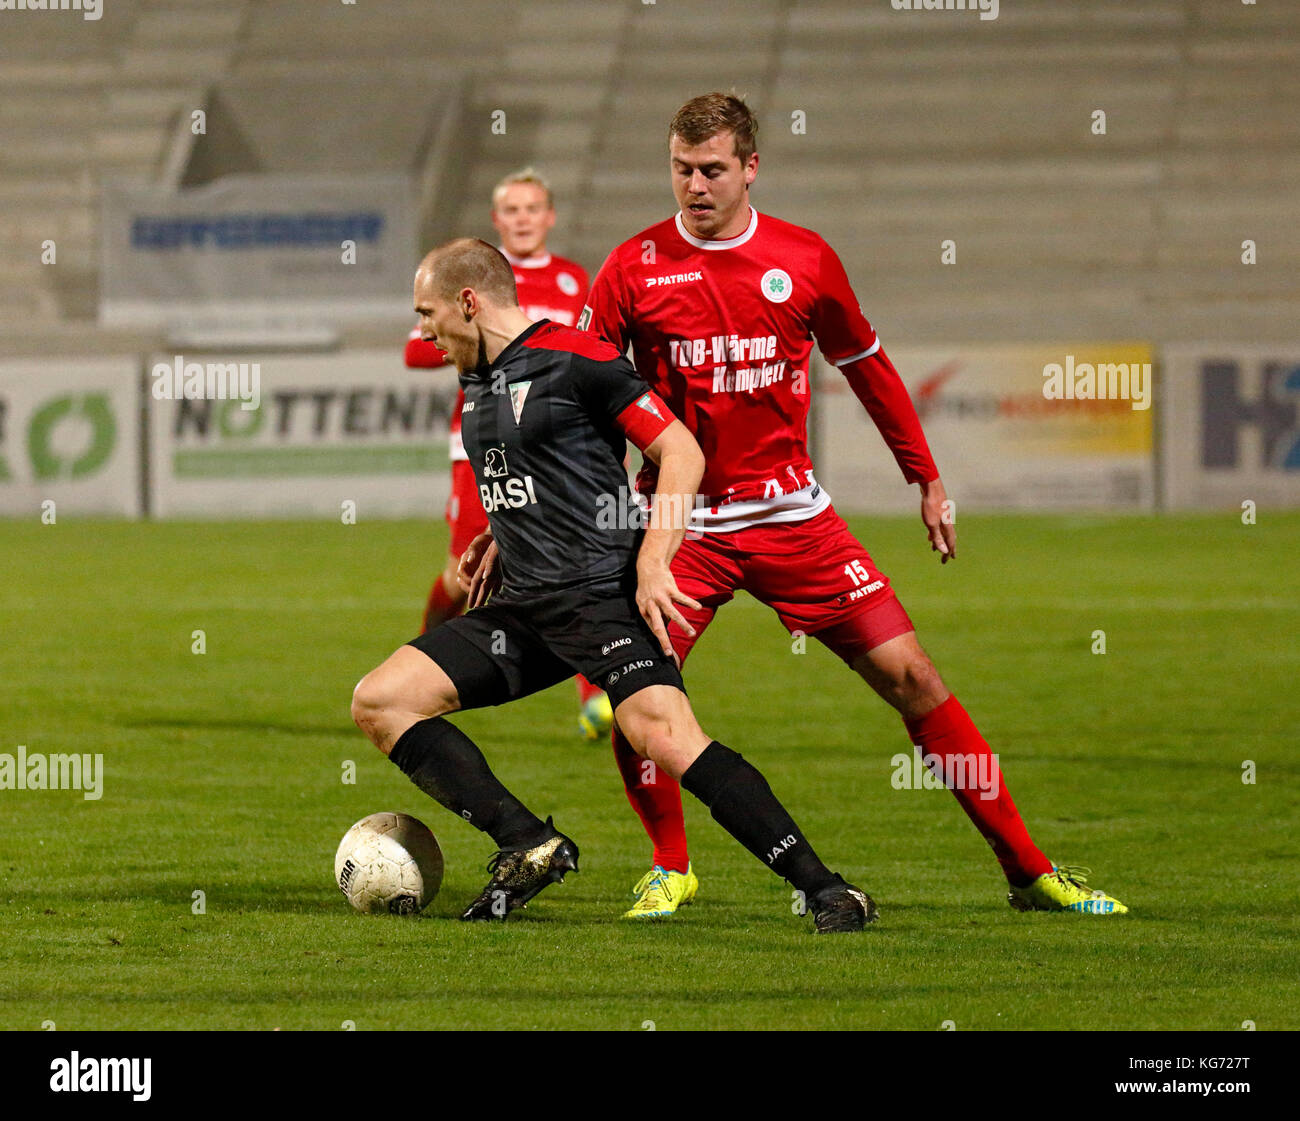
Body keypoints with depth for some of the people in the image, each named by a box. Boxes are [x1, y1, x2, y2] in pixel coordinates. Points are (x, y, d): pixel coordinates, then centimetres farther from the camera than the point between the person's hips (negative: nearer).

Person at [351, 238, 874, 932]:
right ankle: (529, 846, -5)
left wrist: (652, 563, -20)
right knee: (378, 702, -2)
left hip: (602, 594, -9)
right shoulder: (477, 382, 16)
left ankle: (827, 892, -25)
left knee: (664, 737, -28)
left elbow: (680, 453, -11)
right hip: (523, 608, 9)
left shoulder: (574, 359, -9)